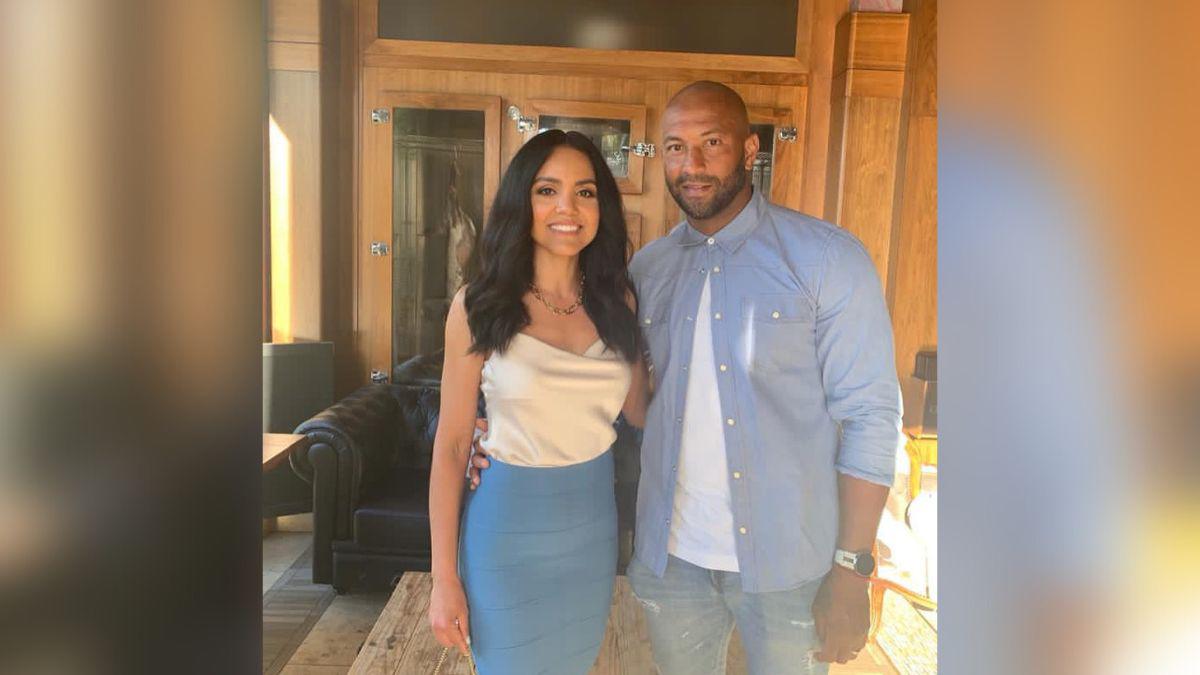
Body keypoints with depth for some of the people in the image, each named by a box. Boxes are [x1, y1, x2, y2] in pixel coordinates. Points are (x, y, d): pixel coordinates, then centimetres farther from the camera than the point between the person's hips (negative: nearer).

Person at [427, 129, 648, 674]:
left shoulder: (616, 300, -2)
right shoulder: (481, 303, -13)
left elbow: (639, 409, 7)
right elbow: (451, 444, -10)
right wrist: (444, 577, -9)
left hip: (595, 523, 4)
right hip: (510, 527, -3)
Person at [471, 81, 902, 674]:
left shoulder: (827, 258, -9)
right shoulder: (647, 268, 3)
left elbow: (869, 416, -11)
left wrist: (851, 569, -14)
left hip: (788, 560, -3)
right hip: (668, 553, 4)